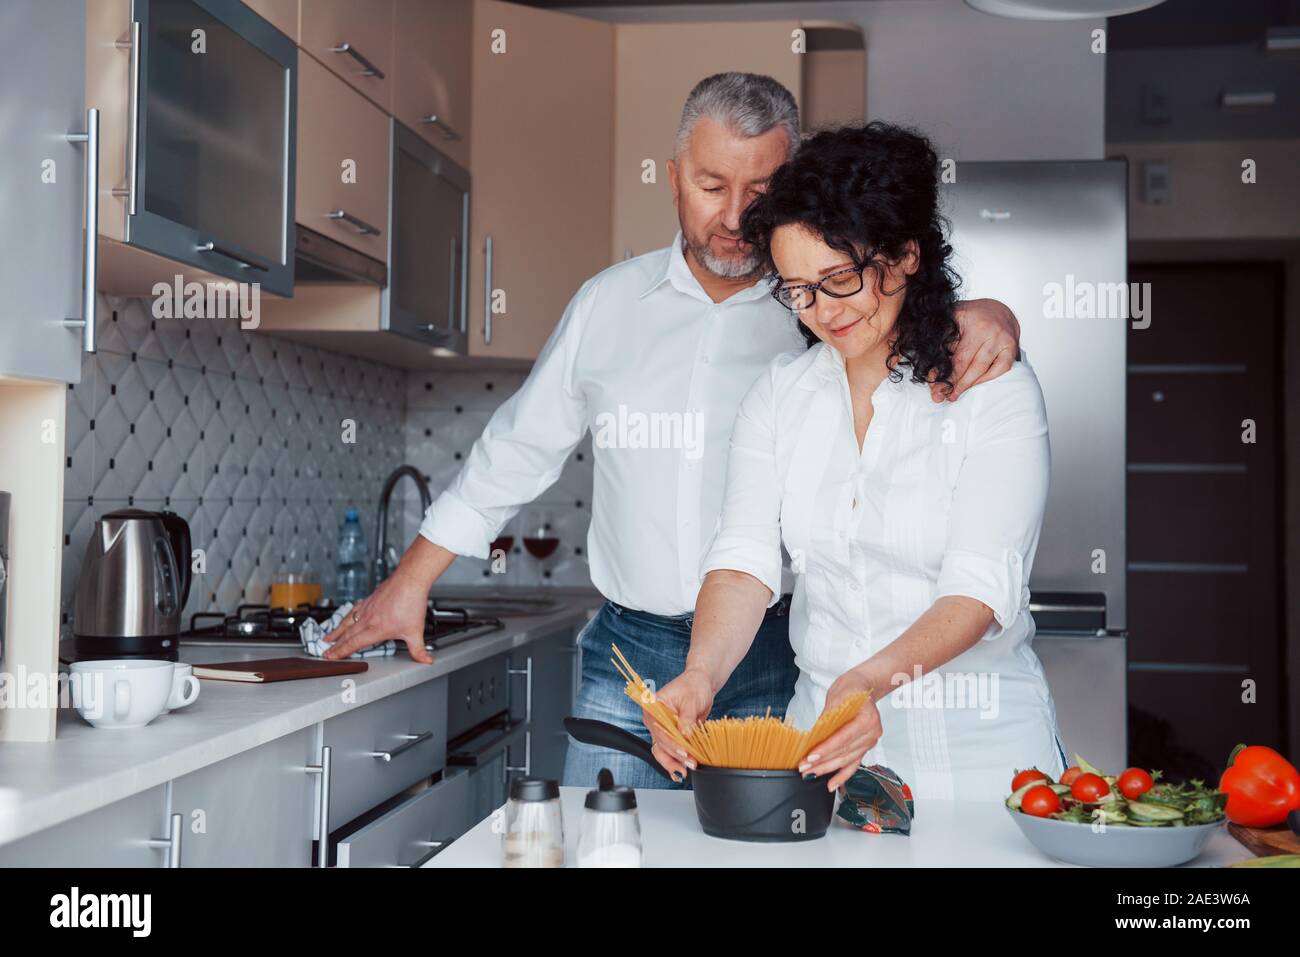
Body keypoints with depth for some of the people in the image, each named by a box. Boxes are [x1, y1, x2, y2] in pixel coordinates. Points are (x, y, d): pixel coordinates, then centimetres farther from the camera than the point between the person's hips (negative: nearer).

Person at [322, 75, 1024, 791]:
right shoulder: (609, 302, 10)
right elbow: (517, 450, 16)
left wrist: (985, 315, -24)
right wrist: (410, 583, 18)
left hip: (773, 663, -2)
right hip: (629, 651, 2)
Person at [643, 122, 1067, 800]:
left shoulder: (996, 390, -7)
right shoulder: (779, 392, 6)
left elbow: (981, 586, -15)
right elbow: (745, 558, -5)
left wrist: (876, 677, -32)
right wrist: (701, 674, -24)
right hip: (823, 722, 3)